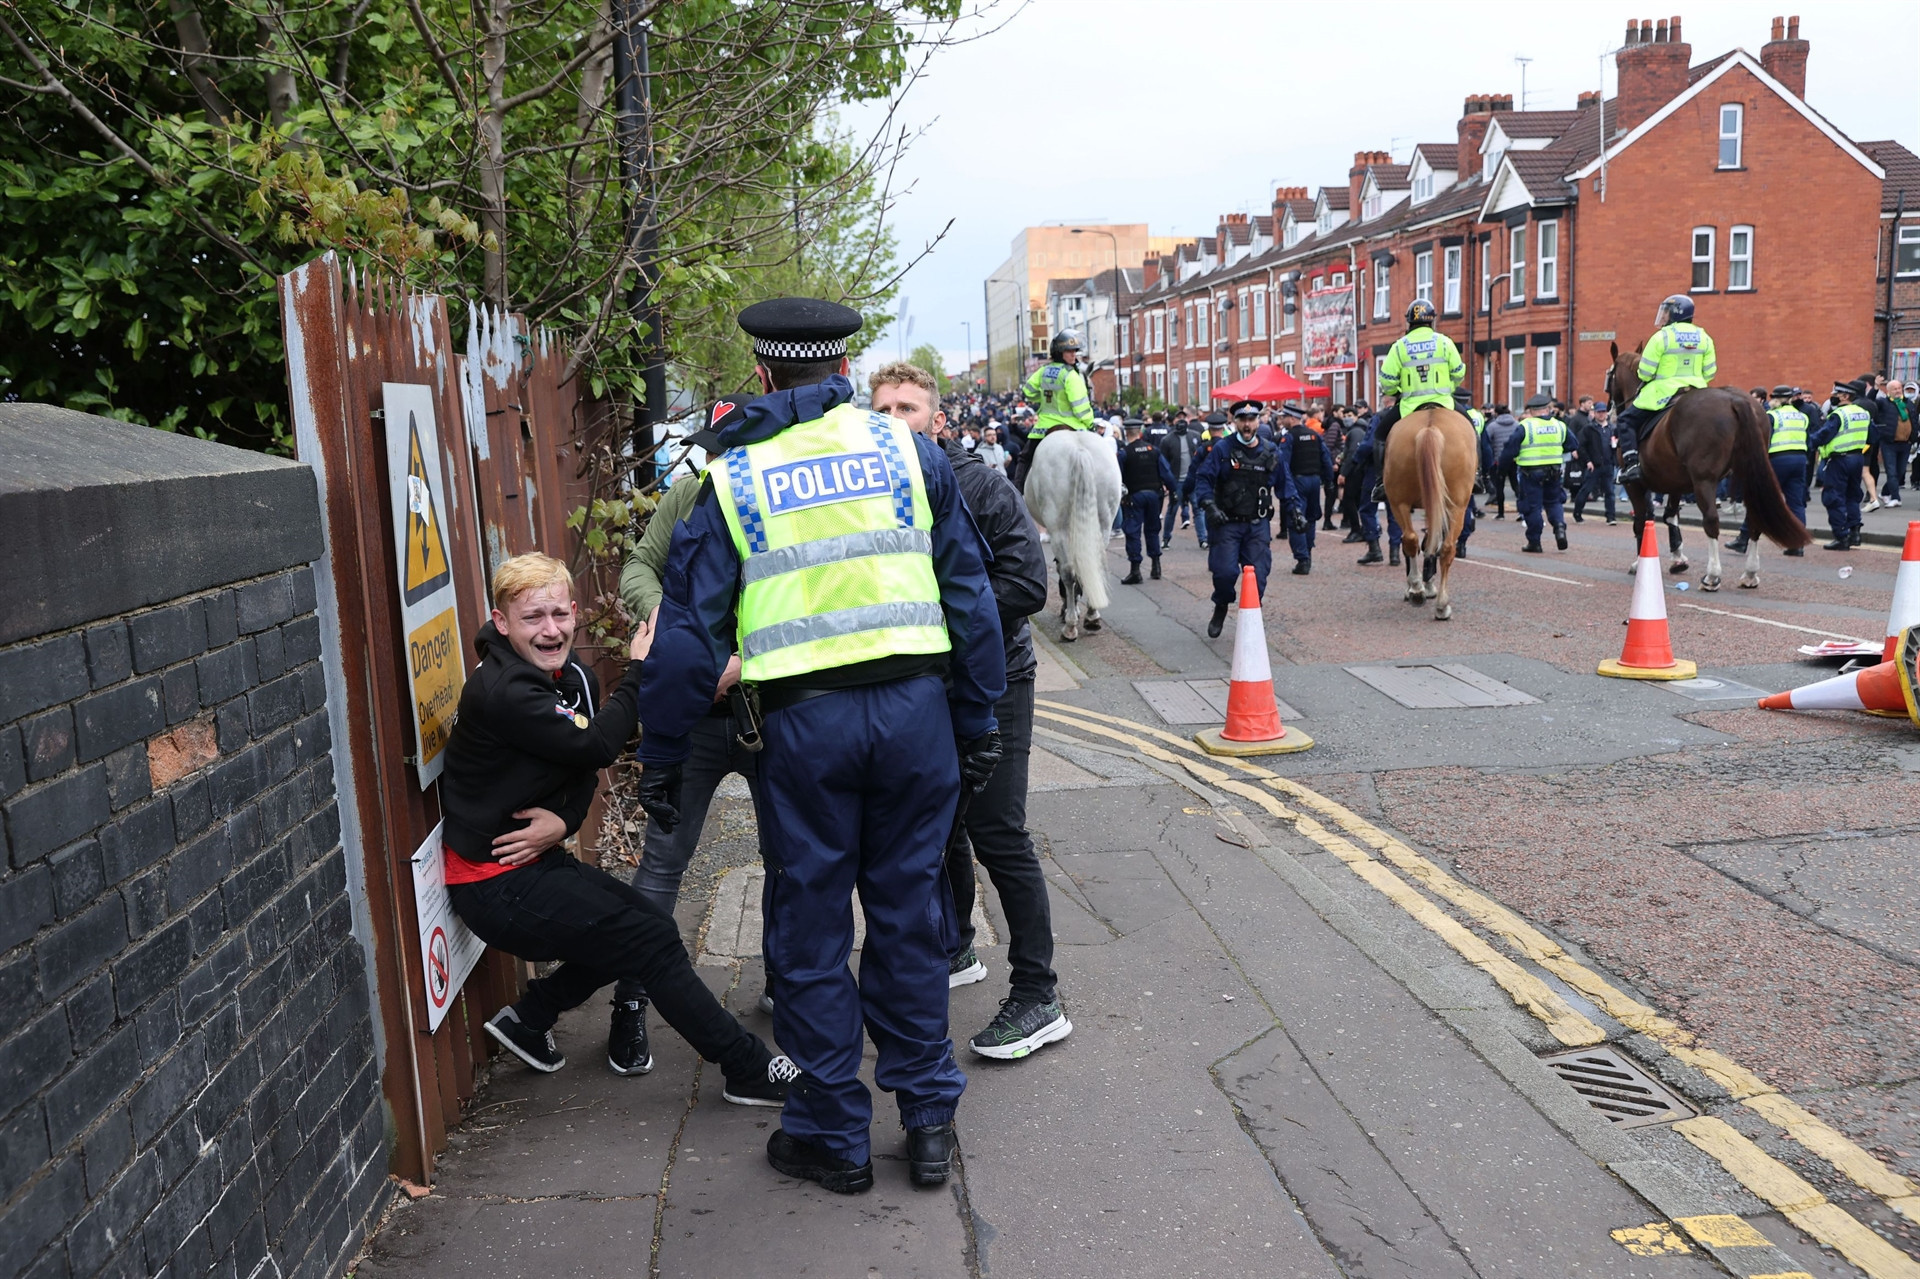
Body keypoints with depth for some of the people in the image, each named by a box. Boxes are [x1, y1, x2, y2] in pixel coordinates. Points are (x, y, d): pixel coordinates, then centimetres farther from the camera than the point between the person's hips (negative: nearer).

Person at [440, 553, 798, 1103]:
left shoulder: (573, 676, 5)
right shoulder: (503, 692, -24)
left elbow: (582, 769, 6)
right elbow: (596, 746, -28)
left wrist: (564, 821, -16)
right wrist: (639, 670, -17)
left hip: (535, 859, 9)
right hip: (497, 884, -9)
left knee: (645, 922, 14)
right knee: (652, 940, -9)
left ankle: (527, 1020, 24)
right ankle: (750, 1071, 1)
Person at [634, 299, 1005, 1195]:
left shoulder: (732, 478, 4)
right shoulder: (907, 449, 6)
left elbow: (688, 632, 2)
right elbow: (969, 592, 5)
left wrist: (659, 759, 10)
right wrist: (978, 722, 12)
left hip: (804, 721, -1)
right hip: (915, 704, 2)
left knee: (810, 928, 11)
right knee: (908, 909, 15)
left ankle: (833, 1136, 23)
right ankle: (928, 1115, 25)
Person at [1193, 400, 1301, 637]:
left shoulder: (1272, 453, 9)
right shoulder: (1222, 450, -2)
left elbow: (1284, 485, 16)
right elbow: (1203, 479, -6)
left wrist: (1294, 510, 5)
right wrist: (1209, 505, -20)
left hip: (1258, 525, 2)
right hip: (1227, 523, -2)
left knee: (1257, 575, -4)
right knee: (1225, 571, -10)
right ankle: (1221, 609, 20)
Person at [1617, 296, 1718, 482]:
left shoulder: (1661, 337, -10)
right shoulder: (1704, 338, 7)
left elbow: (1645, 372, -10)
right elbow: (1710, 372, 7)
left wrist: (1644, 379, 12)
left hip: (1663, 394, -6)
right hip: (1696, 396, 6)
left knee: (1625, 421, 4)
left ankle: (1631, 463, -13)